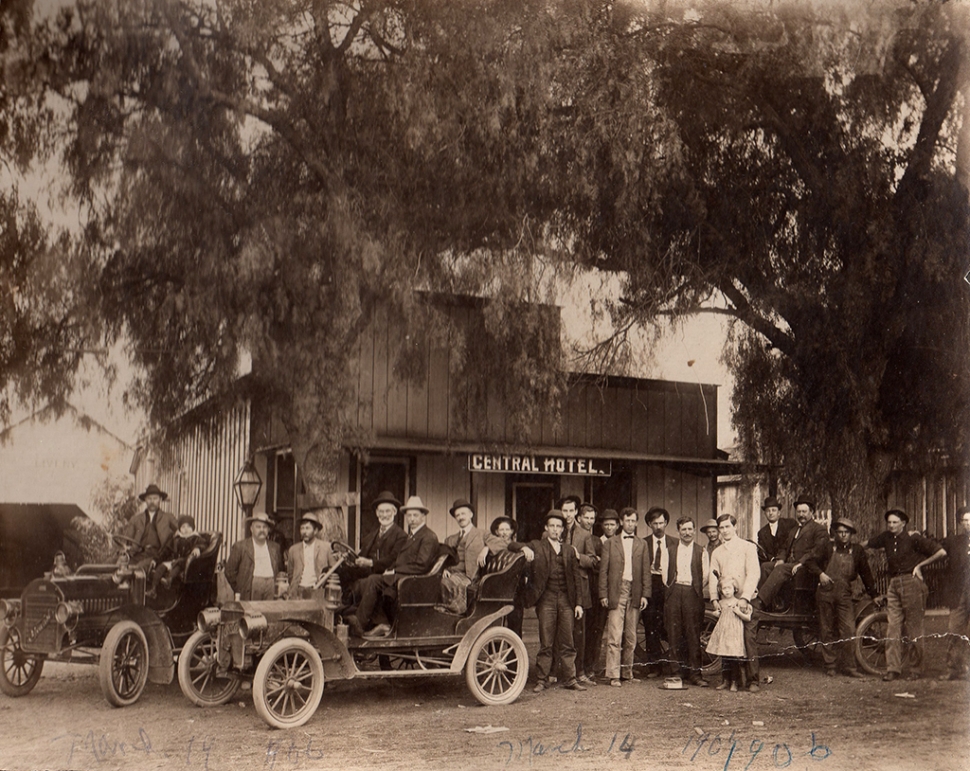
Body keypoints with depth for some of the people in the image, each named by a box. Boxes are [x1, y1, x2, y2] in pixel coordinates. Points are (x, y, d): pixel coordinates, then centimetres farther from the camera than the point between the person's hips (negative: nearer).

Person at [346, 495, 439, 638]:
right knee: (368, 583, -10)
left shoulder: (429, 537, -6)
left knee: (373, 581, -22)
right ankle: (383, 624, -13)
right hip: (400, 577, 9)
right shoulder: (412, 535, 24)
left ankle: (360, 624, -15)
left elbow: (421, 566, -16)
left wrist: (394, 571, -13)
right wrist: (390, 570, 0)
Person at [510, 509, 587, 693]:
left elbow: (575, 579, 14)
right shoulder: (537, 547, 8)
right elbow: (512, 546, 2)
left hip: (566, 600, 2)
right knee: (546, 643, -1)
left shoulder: (569, 551, 15)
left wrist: (578, 603, 8)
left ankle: (570, 679, 10)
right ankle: (542, 679, 6)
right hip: (546, 600, -2)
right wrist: (524, 548, -19)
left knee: (567, 643, 4)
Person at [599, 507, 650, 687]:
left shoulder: (641, 544, 14)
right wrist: (603, 594, -4)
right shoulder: (610, 543, 7)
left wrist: (645, 594, 1)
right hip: (616, 592, -3)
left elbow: (646, 571, 10)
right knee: (615, 636, -7)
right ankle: (614, 675, -6)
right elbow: (603, 570, 4)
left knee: (631, 637, 6)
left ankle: (627, 671, 15)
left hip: (634, 593, 3)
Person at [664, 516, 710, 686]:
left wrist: (696, 590, 1)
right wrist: (671, 588, 5)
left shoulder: (701, 551, 8)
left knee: (693, 634, -4)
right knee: (674, 634, 0)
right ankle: (679, 670, 8)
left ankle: (694, 673, -1)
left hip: (693, 593, -2)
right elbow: (666, 573, 14)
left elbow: (706, 575, 5)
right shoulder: (671, 551, 14)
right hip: (674, 593, 2)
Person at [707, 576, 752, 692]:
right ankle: (725, 681, 18)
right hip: (723, 633, 5)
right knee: (724, 659, 9)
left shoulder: (739, 603, -5)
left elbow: (748, 618, -3)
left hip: (735, 633, -5)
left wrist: (739, 613, -16)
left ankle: (735, 682, 7)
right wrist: (716, 614, 5)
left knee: (735, 658, -3)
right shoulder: (721, 603, 10)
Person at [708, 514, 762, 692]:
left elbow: (754, 573, -6)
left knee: (749, 640, -10)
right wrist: (715, 599, -4)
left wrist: (744, 598, -15)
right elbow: (713, 576, 12)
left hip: (745, 601, -4)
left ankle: (753, 680, -7)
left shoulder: (748, 547, 4)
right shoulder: (717, 552, 17)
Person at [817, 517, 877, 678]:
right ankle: (830, 665, 12)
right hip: (826, 592, 0)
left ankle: (849, 666, -1)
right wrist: (820, 573, -5)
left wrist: (873, 594, 18)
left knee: (848, 631, -8)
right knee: (827, 631, 4)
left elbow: (865, 573, 16)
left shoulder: (857, 550, 10)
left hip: (845, 594, 0)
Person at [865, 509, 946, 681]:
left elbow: (941, 553, -5)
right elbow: (867, 545, 29)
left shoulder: (913, 538, -4)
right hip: (894, 585, 5)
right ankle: (893, 668, -2)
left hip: (911, 583, -5)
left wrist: (919, 565, -2)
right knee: (893, 627, -2)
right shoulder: (886, 538, 11)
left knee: (914, 628, -1)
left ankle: (915, 669, 6)